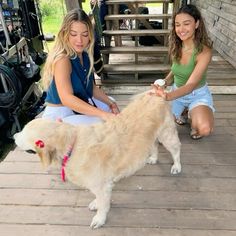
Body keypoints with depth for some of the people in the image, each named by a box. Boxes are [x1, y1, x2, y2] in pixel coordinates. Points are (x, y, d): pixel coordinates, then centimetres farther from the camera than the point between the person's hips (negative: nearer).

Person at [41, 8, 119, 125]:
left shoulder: (84, 56, 2)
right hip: (60, 115, -9)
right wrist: (102, 114, -46)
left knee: (110, 104, 21)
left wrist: (110, 102, -5)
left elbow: (91, 87, 10)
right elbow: (66, 98, -38)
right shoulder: (62, 60, -25)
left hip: (79, 109, 9)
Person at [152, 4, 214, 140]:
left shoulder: (204, 51, -25)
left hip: (198, 95, -4)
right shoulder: (176, 47, -7)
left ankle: (193, 115, 6)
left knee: (204, 129, -31)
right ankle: (182, 111, 17)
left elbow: (190, 85, -35)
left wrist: (168, 96, -54)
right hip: (177, 92, 5)